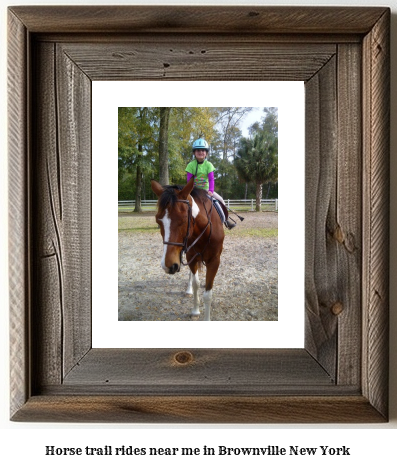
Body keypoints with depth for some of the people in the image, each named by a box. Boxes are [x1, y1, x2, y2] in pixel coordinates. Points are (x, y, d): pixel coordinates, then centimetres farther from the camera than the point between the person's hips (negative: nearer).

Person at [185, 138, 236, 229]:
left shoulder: (208, 165, -4)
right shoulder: (191, 165, -7)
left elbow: (211, 179, -11)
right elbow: (189, 180, -11)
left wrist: (210, 191, -25)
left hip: (206, 189, 1)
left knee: (220, 200, -10)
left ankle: (226, 220, 5)